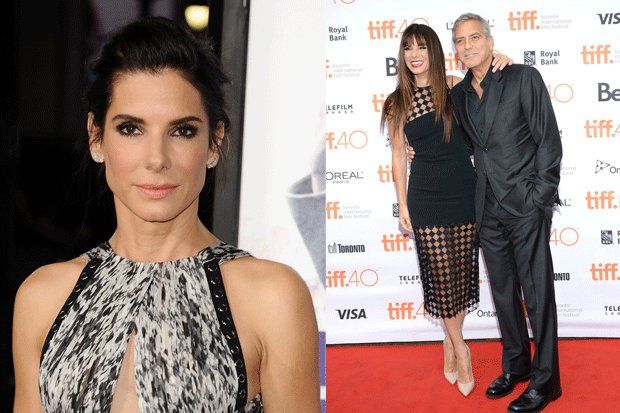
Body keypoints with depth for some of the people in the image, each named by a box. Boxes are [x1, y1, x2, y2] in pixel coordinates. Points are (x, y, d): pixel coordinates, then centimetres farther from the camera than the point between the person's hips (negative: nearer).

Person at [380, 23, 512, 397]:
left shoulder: (455, 87, 0)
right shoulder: (397, 104, 0)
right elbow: (399, 156, 6)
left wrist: (500, 61, -6)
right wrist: (402, 205, 5)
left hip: (463, 192, 1)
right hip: (426, 197, -1)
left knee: (462, 272, 6)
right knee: (441, 275, -1)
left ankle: (450, 340, 23)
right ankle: (460, 348, 13)